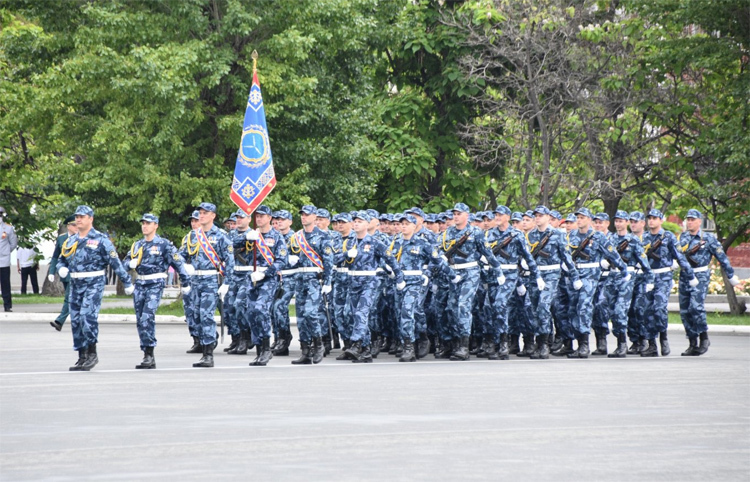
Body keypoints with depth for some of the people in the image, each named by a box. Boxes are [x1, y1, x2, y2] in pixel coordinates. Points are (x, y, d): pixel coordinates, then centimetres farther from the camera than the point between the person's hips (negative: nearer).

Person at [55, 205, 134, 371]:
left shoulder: (100, 239, -4)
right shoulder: (71, 241, 13)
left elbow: (115, 262, -3)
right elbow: (61, 260, 22)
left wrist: (127, 283, -3)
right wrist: (61, 269, -2)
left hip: (94, 284, -6)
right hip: (75, 285, 6)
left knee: (87, 316, -20)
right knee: (76, 321, 5)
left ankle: (92, 353, -7)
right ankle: (82, 357, 13)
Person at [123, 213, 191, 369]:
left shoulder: (164, 244, -2)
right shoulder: (137, 245, 15)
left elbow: (178, 263, -1)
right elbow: (125, 262, 15)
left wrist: (186, 283, -1)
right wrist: (131, 263, -9)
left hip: (155, 285, -6)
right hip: (139, 285, 6)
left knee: (147, 318, -20)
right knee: (140, 322, 5)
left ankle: (149, 355, -17)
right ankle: (149, 358, 12)